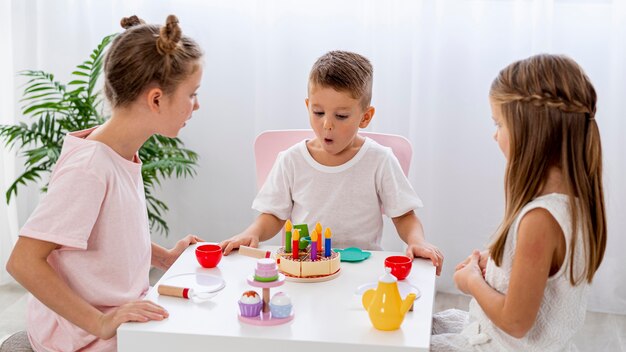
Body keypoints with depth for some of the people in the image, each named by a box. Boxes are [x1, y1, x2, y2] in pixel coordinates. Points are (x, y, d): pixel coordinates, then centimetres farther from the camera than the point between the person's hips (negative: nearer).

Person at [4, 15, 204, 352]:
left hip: (118, 317, 7)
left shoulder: (124, 154, 0)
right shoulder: (89, 168, -24)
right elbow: (24, 262, -25)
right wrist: (100, 324, -25)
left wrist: (165, 257, 6)